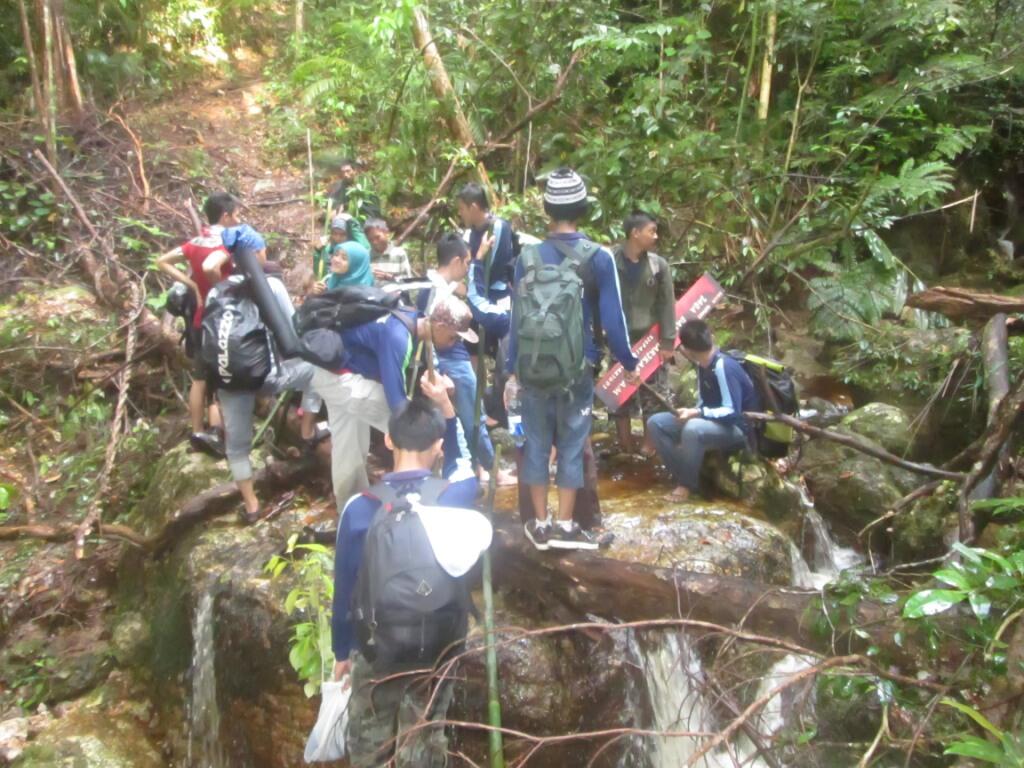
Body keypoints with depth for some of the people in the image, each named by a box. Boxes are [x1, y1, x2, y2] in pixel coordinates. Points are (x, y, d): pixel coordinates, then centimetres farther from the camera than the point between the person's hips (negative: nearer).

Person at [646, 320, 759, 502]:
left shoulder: (724, 367, -24)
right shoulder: (702, 365, 3)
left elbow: (732, 413, -27)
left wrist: (697, 413, -31)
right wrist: (692, 412, -7)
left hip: (736, 429, -9)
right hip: (711, 422, 9)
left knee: (693, 429, -39)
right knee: (656, 423, -3)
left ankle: (687, 484, -20)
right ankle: (682, 476, -5)